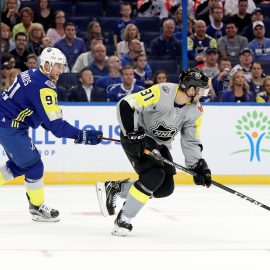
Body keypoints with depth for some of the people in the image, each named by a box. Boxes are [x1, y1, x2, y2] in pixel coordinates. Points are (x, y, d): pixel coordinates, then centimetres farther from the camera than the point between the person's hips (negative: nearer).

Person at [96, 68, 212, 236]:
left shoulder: (195, 111, -5)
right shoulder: (161, 93, -26)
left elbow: (191, 141, 2)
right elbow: (126, 106, -28)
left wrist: (199, 166, -7)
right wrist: (133, 134, -30)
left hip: (159, 145, 8)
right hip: (136, 138, -8)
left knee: (166, 188, -3)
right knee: (155, 175, -26)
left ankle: (115, 188, 11)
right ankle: (123, 219, -14)